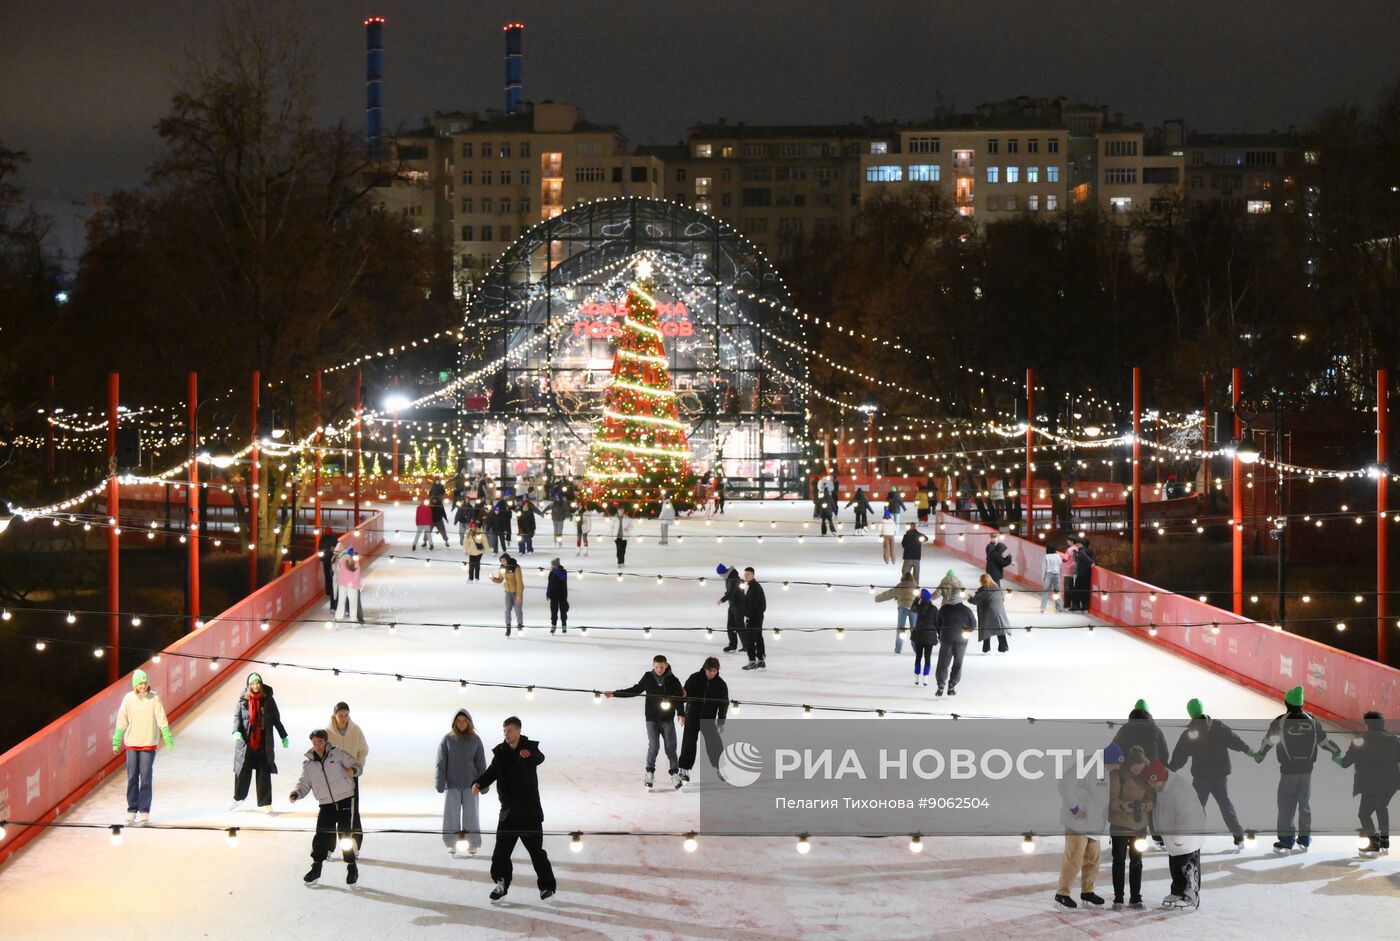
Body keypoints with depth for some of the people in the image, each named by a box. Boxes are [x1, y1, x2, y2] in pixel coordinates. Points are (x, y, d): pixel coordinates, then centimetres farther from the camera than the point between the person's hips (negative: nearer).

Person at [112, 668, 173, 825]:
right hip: (131, 743, 2)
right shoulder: (128, 698, -1)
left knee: (145, 779, -2)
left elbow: (161, 720, -4)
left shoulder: (154, 698, -6)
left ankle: (144, 813, 1)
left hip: (149, 744, -2)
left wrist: (168, 738, -6)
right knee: (132, 778, 5)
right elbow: (122, 721, 3)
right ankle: (131, 811, 13)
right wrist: (117, 741, 4)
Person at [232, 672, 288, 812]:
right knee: (243, 770, 6)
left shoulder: (268, 700, 3)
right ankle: (238, 798, 26)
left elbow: (276, 719, 9)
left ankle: (265, 803, 2)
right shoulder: (243, 699, 2)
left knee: (264, 772, -2)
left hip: (263, 742, 0)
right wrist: (236, 731, -19)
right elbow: (237, 717, -1)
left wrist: (284, 736, 9)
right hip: (246, 741, 0)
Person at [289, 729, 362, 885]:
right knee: (321, 836, -1)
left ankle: (352, 868, 11)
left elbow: (356, 765, 2)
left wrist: (352, 770, -21)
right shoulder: (308, 763, 7)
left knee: (344, 834, -3)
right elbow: (305, 783, 6)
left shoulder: (337, 754, -1)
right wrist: (296, 793, -13)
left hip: (345, 800, -3)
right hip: (326, 804, 3)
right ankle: (316, 868, 15)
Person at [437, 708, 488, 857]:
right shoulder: (447, 739, -3)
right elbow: (441, 762, -4)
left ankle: (472, 844, 8)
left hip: (470, 783, 0)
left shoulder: (475, 740, 0)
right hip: (452, 783, 0)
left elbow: (481, 763, 2)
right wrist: (440, 784, -9)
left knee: (471, 814, 0)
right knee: (451, 814, 1)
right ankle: (451, 843, 11)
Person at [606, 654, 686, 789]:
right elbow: (635, 690, 11)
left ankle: (675, 774, 11)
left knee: (671, 746, 0)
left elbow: (680, 697, 2)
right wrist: (614, 693, 9)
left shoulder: (672, 680, -3)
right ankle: (650, 772, 6)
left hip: (668, 718, 0)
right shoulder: (648, 678, 1)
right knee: (654, 745, -9)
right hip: (652, 718, 0)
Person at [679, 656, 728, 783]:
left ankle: (718, 767, 18)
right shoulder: (694, 679, -7)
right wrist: (682, 714, -8)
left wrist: (721, 722, 2)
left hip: (709, 719, 1)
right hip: (692, 717, -1)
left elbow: (724, 704, 2)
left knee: (715, 744, 0)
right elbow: (683, 695, -2)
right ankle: (684, 769, 6)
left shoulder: (721, 685, -4)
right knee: (689, 743, -2)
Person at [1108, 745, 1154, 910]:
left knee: (1137, 862, 10)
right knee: (1119, 861, 2)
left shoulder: (1146, 776, 0)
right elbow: (1112, 800, -14)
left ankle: (1135, 898, 18)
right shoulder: (1117, 775, -12)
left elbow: (1152, 799, 1)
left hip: (1139, 825, 4)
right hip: (1119, 825, -4)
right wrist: (1127, 805, -32)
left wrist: (1144, 805, -21)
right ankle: (1118, 899, 8)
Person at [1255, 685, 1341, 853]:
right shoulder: (1312, 720, -5)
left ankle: (1286, 841, 3)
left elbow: (1269, 740, 2)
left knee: (1286, 806, 4)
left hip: (1288, 771, -3)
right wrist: (1336, 751, 25)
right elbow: (1323, 739, 6)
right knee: (1305, 805, 16)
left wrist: (1260, 753, 20)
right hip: (1307, 770, 3)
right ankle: (1305, 840, 22)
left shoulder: (1280, 722, -13)